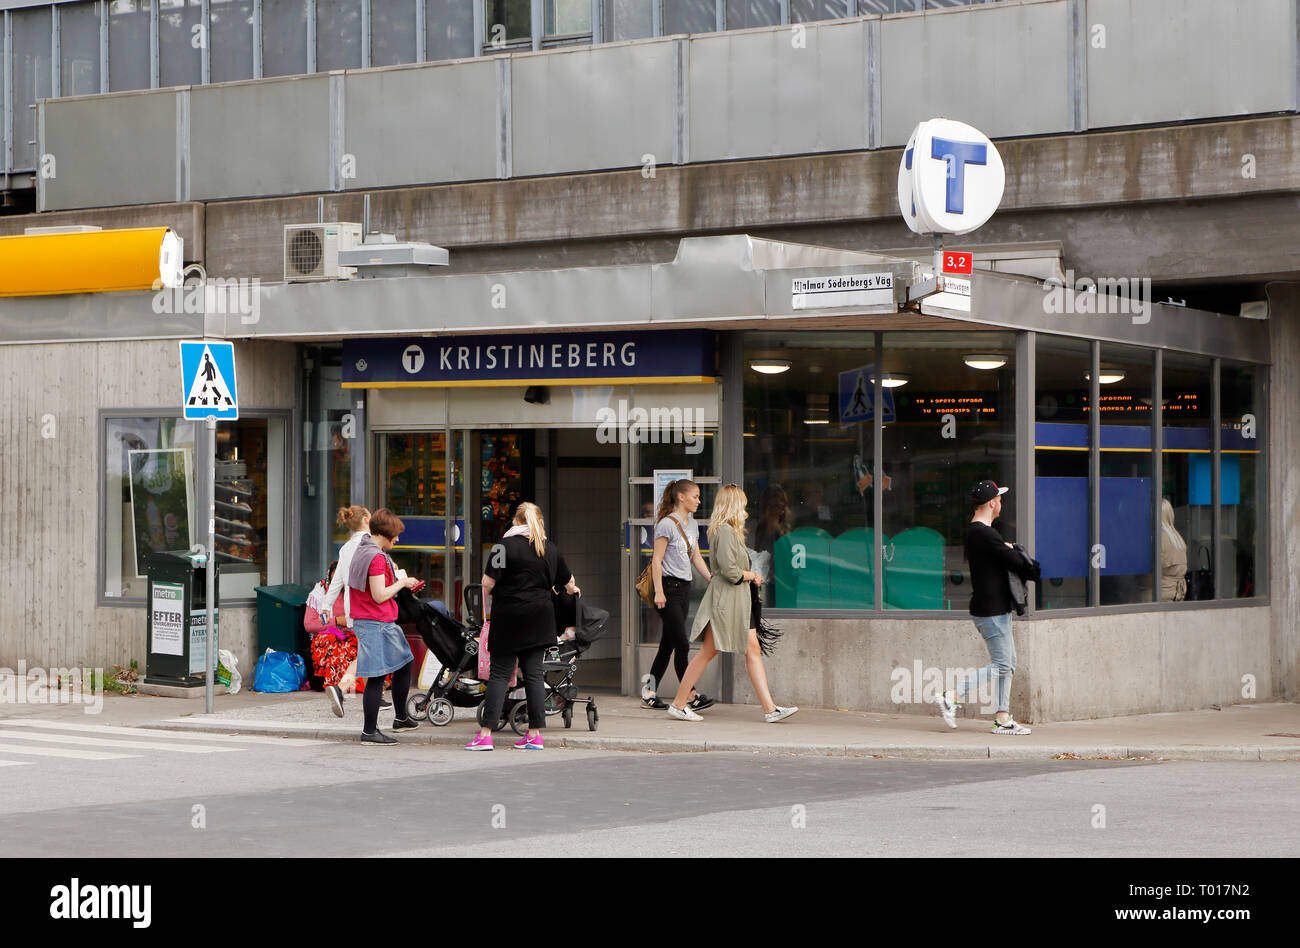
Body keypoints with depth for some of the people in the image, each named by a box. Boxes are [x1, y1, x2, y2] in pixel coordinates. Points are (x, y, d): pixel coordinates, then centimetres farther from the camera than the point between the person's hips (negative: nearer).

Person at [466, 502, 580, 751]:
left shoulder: (505, 546, -8)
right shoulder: (550, 549, 8)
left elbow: (488, 583, -13)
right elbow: (568, 580, 23)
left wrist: (485, 600, 8)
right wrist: (573, 590, 46)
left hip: (509, 618, -4)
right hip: (539, 618, 4)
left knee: (500, 673, -2)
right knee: (534, 673, 7)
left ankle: (485, 735, -6)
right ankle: (535, 734, 6)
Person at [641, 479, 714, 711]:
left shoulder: (692, 524, 14)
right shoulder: (667, 524, -11)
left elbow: (696, 557, 20)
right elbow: (657, 560, -12)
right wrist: (659, 591, -17)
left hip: (684, 587, 8)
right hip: (669, 587, -8)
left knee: (668, 643, 9)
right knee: (681, 644, -10)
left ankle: (649, 692, 15)